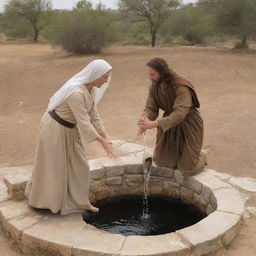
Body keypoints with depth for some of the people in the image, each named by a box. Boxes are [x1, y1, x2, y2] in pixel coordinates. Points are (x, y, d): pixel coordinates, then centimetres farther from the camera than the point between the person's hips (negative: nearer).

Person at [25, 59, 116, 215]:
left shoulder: (91, 89, -5)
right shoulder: (76, 93, -33)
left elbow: (94, 115, 0)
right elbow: (84, 122, -31)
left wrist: (106, 137, -3)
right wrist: (102, 142, -27)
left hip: (71, 129, 9)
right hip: (55, 128, -8)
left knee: (78, 165, 13)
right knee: (54, 166, 9)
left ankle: (80, 201, 26)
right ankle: (45, 199, 33)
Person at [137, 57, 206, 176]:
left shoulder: (181, 87, -31)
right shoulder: (154, 87, -9)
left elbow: (179, 114, -38)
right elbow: (150, 108, -9)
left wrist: (154, 124, -44)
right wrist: (145, 121, -32)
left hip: (188, 125, -6)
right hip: (169, 124, 6)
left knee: (187, 169, -2)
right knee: (160, 161, 12)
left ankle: (200, 157, 31)